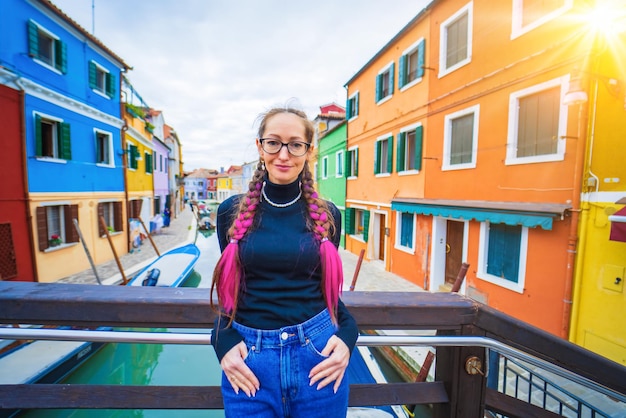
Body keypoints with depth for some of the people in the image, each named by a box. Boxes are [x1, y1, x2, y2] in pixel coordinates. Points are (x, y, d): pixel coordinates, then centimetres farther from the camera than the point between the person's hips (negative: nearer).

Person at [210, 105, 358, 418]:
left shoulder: (327, 215, -4)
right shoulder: (232, 212, -4)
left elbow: (328, 288, 6)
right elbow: (228, 288, 6)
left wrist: (347, 336, -9)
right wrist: (224, 343, -8)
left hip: (318, 353, 1)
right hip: (248, 358, 0)